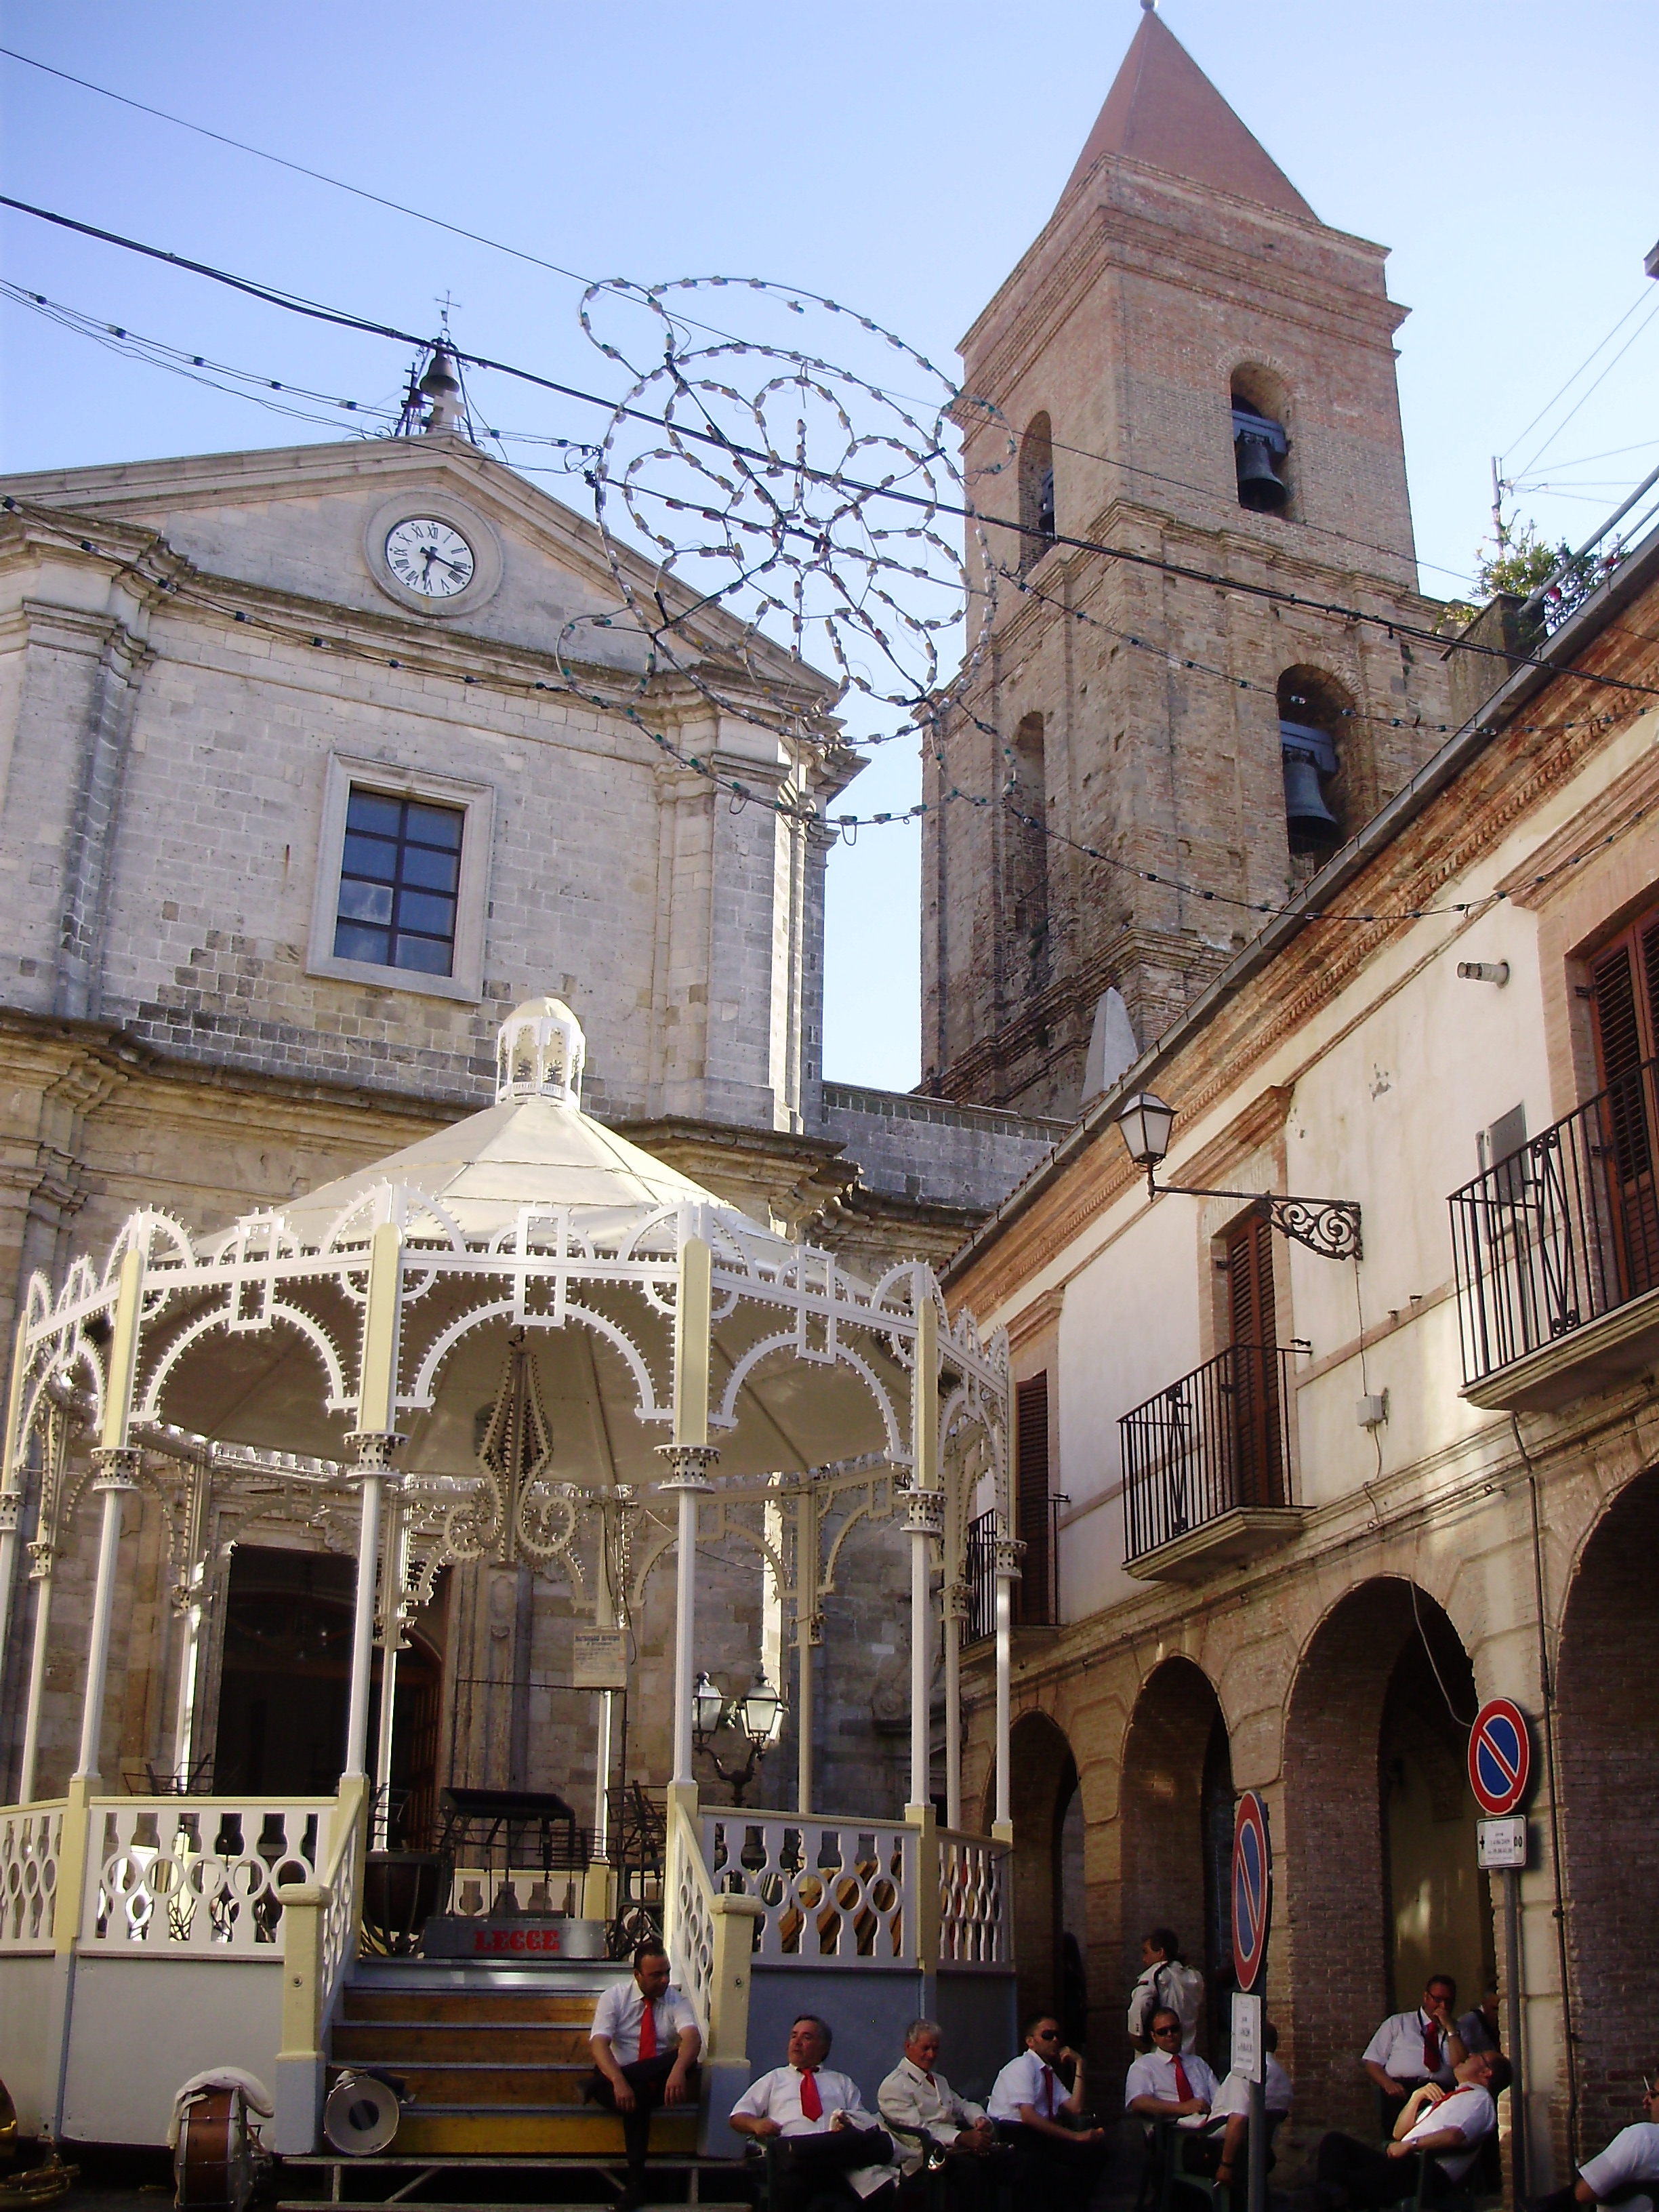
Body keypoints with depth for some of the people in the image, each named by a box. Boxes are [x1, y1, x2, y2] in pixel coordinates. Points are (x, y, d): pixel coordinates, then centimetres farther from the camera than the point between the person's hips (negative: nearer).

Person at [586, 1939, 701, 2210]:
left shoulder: (675, 2000, -1)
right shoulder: (615, 1996, -3)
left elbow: (692, 2038, -20)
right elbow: (599, 2043, -17)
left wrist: (678, 2070, -43)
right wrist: (618, 2081, -36)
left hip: (659, 2080, 2)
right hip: (617, 2077, -2)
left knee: (685, 2061, -31)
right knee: (635, 2098, -38)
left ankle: (595, 2087, -24)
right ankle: (636, 2180, -25)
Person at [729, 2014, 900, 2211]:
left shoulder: (842, 2082, 33)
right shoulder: (775, 2079, 32)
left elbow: (863, 2119, 19)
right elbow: (738, 2117, 23)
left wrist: (850, 2122, -7)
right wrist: (756, 2124, -2)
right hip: (789, 2145, -2)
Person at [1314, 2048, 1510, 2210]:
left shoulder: (1479, 2098, 8)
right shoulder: (1449, 2096, 35)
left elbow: (1458, 2136, -15)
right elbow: (1399, 2133, 30)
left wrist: (1411, 2144, -16)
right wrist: (1416, 2098, 16)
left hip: (1430, 2171, -9)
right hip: (1402, 2163, 9)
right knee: (1335, 2142, -12)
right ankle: (1331, 2193, -39)